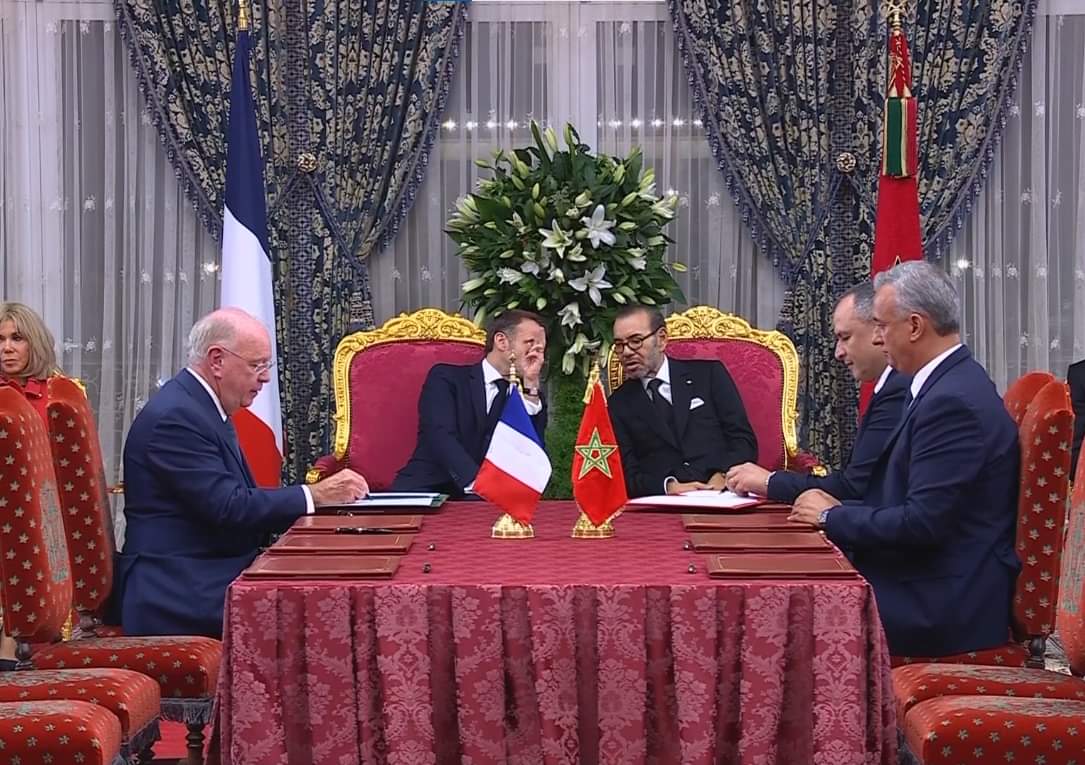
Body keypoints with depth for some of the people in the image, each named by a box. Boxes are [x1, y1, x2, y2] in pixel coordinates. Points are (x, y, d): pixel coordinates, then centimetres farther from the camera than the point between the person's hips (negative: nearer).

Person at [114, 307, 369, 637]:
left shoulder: (206, 409, 16)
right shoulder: (175, 416, -16)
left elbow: (237, 501, 13)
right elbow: (228, 508, -21)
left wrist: (323, 497, 1)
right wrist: (315, 495, -15)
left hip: (206, 580, 9)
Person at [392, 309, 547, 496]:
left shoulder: (523, 396, 17)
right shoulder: (446, 377, 6)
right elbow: (441, 436, -12)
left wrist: (531, 384, 0)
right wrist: (477, 483, -29)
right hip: (427, 488, -3)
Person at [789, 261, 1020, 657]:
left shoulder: (954, 400, -19)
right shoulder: (951, 384, 13)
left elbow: (924, 522, -23)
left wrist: (833, 517, -10)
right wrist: (841, 510, 5)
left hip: (944, 607, -9)